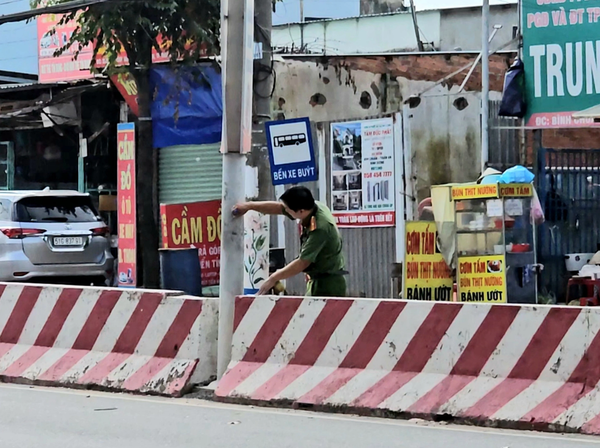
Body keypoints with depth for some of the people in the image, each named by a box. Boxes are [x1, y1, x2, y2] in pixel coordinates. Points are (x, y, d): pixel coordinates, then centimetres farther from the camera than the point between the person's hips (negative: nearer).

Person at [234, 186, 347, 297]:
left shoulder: (320, 228, -26)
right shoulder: (313, 207, -2)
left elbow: (303, 263, -23)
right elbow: (279, 208, 12)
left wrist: (273, 279, -14)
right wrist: (249, 206, 12)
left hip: (327, 285, -9)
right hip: (317, 281, 9)